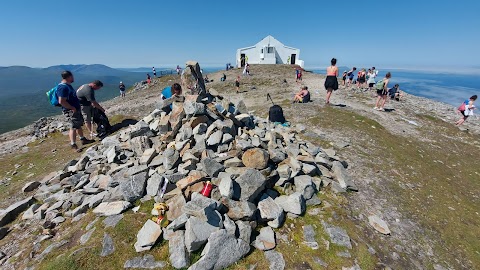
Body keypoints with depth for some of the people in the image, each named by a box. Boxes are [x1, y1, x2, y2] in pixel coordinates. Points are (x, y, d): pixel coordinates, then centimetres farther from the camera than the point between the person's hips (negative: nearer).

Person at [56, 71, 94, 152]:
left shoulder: (68, 85, 11)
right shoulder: (63, 87, -21)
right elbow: (61, 101, -26)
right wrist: (72, 108, -20)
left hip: (76, 109, 10)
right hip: (70, 111, -10)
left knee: (79, 125, 18)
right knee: (73, 127, -5)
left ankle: (83, 139, 31)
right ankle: (73, 145, 3)